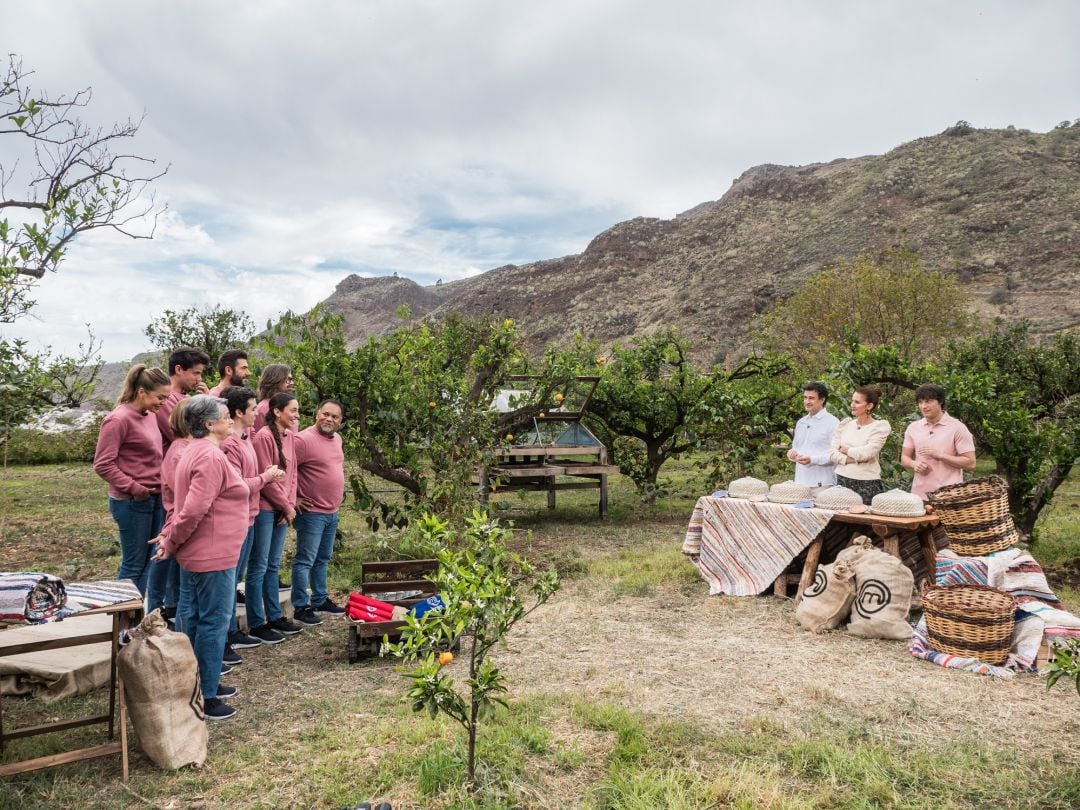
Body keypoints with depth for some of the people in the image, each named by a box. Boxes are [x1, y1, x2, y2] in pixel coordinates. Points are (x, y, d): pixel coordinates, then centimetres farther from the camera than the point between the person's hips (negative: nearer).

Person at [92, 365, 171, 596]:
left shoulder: (150, 415, 8)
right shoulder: (119, 419, -15)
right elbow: (103, 464, -16)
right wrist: (133, 487, -17)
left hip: (155, 499, 8)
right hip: (132, 502, -8)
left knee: (148, 561, 13)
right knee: (133, 564, 2)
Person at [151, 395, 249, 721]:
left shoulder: (196, 452, 14)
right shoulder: (212, 457, -20)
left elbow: (188, 506, 16)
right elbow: (193, 510, -24)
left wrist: (169, 539, 12)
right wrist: (170, 544, -12)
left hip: (195, 555, 10)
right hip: (214, 557, -10)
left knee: (192, 618, 17)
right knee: (214, 623, -1)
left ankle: (197, 684, 31)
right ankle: (206, 697, 8)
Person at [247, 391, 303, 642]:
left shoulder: (290, 436, 8)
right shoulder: (264, 436, -15)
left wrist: (291, 504, 2)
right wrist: (287, 506, -8)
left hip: (282, 510, 8)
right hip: (265, 509, -8)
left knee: (273, 565, 16)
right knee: (259, 567, 1)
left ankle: (274, 616, 26)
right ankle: (256, 624, 10)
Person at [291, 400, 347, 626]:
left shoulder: (337, 439, 10)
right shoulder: (304, 439, -18)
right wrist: (293, 499, -16)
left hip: (332, 512, 9)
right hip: (311, 512, -9)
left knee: (323, 559, 18)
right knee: (305, 560, -2)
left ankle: (320, 600, 30)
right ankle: (301, 608, 5)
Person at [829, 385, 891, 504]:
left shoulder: (880, 426, -1)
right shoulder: (845, 424, 10)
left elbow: (867, 453, -13)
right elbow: (832, 453, 2)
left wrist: (846, 450, 0)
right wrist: (855, 459, -10)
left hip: (867, 484, -3)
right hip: (842, 481, 4)